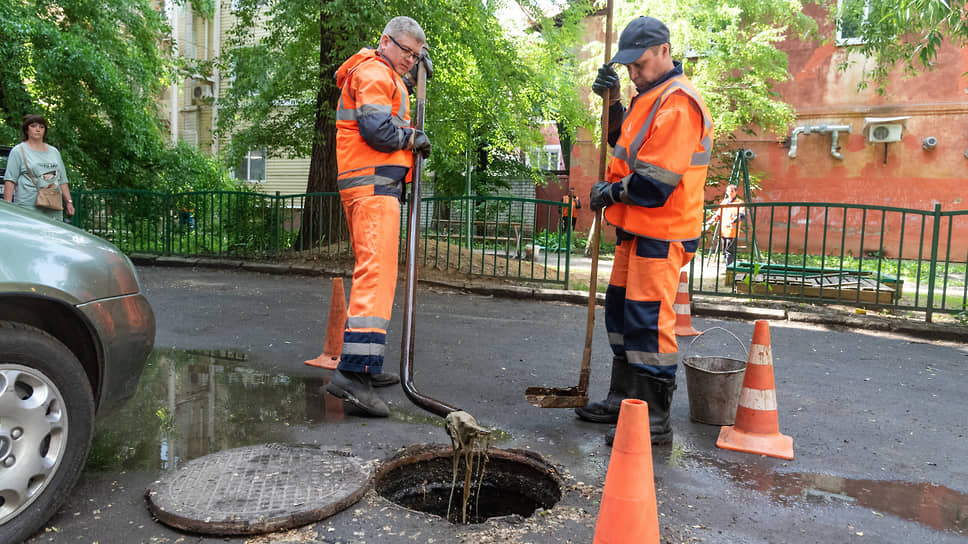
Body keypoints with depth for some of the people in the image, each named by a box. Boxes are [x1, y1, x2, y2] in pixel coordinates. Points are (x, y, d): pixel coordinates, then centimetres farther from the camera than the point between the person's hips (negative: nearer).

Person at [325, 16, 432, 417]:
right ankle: (353, 371, -29)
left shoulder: (386, 76, 26)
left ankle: (365, 367, 20)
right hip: (373, 183, -11)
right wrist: (414, 138, -4)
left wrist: (416, 71, 31)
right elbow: (376, 129, -19)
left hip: (378, 185, 11)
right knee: (377, 269, -21)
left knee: (375, 270, 13)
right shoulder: (373, 72, -6)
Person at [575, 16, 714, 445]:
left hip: (660, 235, -10)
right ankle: (623, 400, 29)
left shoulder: (678, 103, -16)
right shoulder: (649, 97, 16)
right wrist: (612, 101, 11)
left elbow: (658, 180, -23)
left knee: (648, 321, -9)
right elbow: (625, 144, 26)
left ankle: (655, 421, 1)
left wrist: (610, 192, -9)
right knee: (622, 312, 16)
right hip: (636, 230, 10)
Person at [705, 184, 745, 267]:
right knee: (725, 252, 9)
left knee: (730, 252, -10)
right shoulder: (724, 202, 18)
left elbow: (742, 215, -13)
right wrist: (710, 222, 10)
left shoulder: (739, 202, 0)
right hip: (723, 231, 6)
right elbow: (718, 214, 24)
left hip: (732, 232, -6)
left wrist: (735, 219, -33)